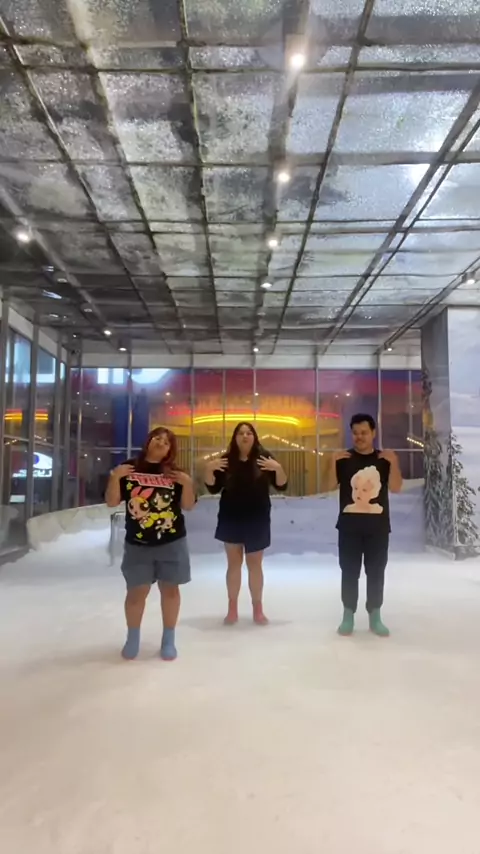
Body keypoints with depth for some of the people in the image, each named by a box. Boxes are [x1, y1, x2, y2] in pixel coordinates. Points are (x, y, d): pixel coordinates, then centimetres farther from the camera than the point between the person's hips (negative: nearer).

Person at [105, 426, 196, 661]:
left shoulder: (174, 473, 1)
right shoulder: (129, 469, 0)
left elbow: (188, 506, 0)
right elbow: (112, 502, -2)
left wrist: (187, 482, -16)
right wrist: (114, 477, -17)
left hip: (172, 542, 1)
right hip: (137, 544, -1)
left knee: (170, 589, 9)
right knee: (137, 591, 5)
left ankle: (168, 639, 25)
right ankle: (132, 638, 28)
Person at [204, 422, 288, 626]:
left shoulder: (264, 457, -4)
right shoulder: (226, 460, 0)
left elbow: (281, 486, -6)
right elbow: (213, 489, -1)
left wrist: (278, 468, -24)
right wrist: (209, 469, -17)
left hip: (257, 520, -1)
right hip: (231, 519, 1)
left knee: (254, 564, 7)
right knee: (234, 563, 9)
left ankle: (258, 609, 20)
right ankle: (232, 609, 19)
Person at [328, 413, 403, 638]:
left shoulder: (384, 459, 5)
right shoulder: (344, 459, 2)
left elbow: (395, 488, -4)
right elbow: (331, 485, -6)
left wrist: (393, 463, -15)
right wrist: (334, 462, -18)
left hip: (378, 525, 1)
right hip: (350, 525, -1)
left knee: (376, 571, 7)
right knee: (349, 571, 4)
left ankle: (375, 616, 18)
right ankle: (348, 616, 13)